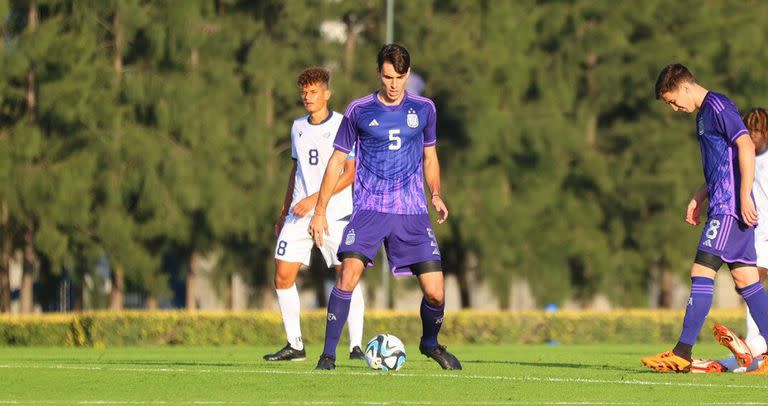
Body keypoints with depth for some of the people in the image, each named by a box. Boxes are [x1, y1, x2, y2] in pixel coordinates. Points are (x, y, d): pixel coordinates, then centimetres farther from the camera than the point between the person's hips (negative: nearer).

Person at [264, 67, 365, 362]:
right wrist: (284, 212, 21)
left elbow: (349, 173, -11)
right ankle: (294, 345, 6)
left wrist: (315, 199, -18)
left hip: (335, 213, -6)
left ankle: (356, 346, -5)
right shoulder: (298, 127, 14)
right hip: (299, 215, 6)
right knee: (283, 275, -3)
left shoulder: (343, 125, -5)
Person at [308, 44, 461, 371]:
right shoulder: (359, 111, 2)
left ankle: (430, 343, 26)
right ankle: (328, 355, -15)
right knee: (349, 274, -23)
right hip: (368, 209, -2)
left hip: (412, 212, 2)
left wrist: (435, 195, 7)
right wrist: (320, 210, 5)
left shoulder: (423, 109, 8)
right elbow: (337, 160, 9)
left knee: (435, 293, -5)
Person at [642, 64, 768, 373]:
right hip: (724, 206, 10)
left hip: (730, 208, -10)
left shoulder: (718, 106, -10)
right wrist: (699, 198, 23)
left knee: (702, 272, -12)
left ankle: (682, 353, -14)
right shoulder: (704, 114, 20)